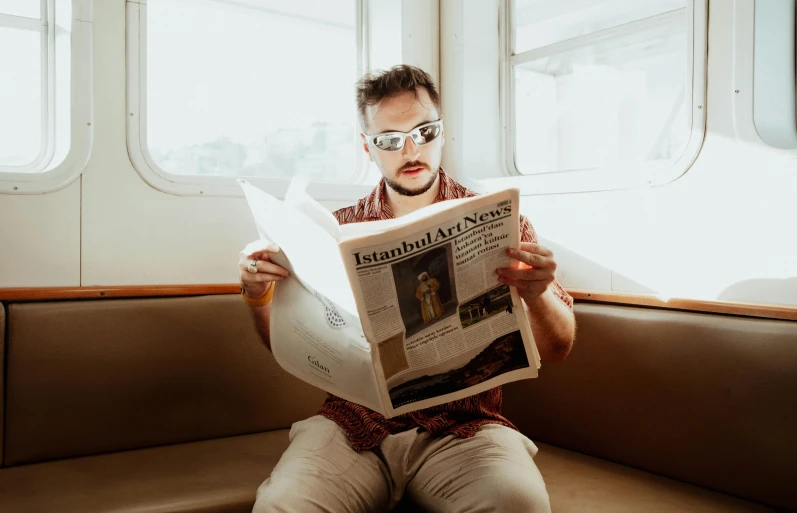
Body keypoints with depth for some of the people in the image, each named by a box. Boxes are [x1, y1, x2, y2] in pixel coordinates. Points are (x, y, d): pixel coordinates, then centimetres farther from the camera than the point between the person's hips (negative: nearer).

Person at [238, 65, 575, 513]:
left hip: (463, 425, 0)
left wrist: (538, 295, -20)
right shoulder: (340, 231, 9)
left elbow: (557, 350, 2)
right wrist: (259, 294, -7)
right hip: (355, 423, 1)